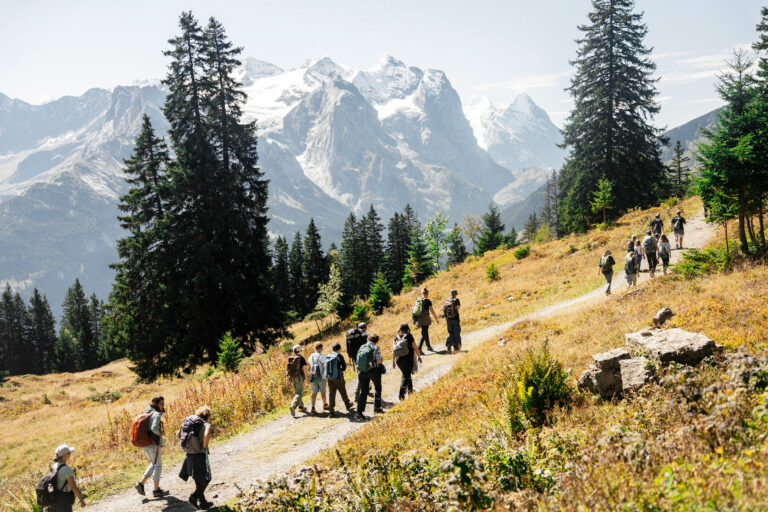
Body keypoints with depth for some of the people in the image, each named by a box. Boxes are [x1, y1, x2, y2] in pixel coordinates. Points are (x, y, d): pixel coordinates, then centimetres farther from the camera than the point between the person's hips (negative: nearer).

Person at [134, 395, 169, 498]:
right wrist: (160, 433, -11)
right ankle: (156, 490, 15)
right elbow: (154, 428, -31)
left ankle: (141, 483, 14)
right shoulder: (157, 414, -17)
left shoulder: (147, 412, 11)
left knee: (153, 464, 24)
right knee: (158, 466, 7)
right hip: (154, 443, -8)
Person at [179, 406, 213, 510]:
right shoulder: (206, 425, -12)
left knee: (199, 480, 19)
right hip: (200, 455, -7)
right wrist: (204, 446, -18)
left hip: (189, 454, 7)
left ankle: (203, 502, 21)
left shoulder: (189, 422, 8)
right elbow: (206, 435, -33)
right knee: (205, 479, 10)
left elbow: (178, 434, 12)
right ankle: (194, 497, -4)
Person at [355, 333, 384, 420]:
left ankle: (359, 412, -3)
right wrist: (381, 359, 5)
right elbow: (379, 360, -17)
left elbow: (358, 361, 10)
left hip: (362, 372, 4)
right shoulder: (375, 348, -8)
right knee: (377, 388, 22)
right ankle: (377, 407, 23)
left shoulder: (361, 348, 7)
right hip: (374, 371, -4)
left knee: (364, 391, 8)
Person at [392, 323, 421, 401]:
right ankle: (401, 395, -7)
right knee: (406, 377, 1)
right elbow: (415, 348, -4)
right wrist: (419, 356, 11)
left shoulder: (396, 337, 4)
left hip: (398, 359, 5)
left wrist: (393, 361, 13)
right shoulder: (409, 336, -8)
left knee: (406, 374, 23)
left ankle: (410, 390, 35)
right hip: (408, 359, -5)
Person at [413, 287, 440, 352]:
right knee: (424, 334, -1)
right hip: (425, 319, -6)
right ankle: (418, 349, -11)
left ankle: (428, 346, 36)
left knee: (425, 332, 22)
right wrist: (436, 319, 2)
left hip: (419, 319, 6)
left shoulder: (417, 300, 5)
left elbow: (414, 309, 10)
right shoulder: (427, 301, -12)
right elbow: (432, 311, -9)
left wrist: (415, 320, 19)